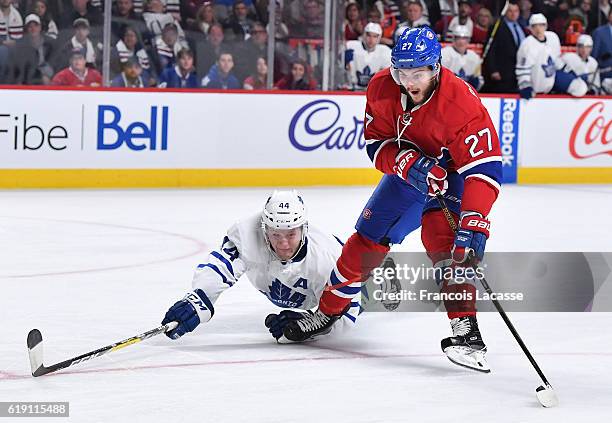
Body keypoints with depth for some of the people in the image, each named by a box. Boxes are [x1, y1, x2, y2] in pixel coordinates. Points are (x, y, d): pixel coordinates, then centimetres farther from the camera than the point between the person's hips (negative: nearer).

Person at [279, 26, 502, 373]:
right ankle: (326, 314, 26)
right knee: (368, 240, 8)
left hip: (452, 174, -5)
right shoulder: (382, 88, -20)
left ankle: (466, 332, -31)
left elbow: (484, 169, -38)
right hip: (406, 172, 5)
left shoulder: (462, 103, -36)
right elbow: (377, 143, -12)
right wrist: (409, 162, -34)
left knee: (444, 241, -28)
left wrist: (473, 224, -48)